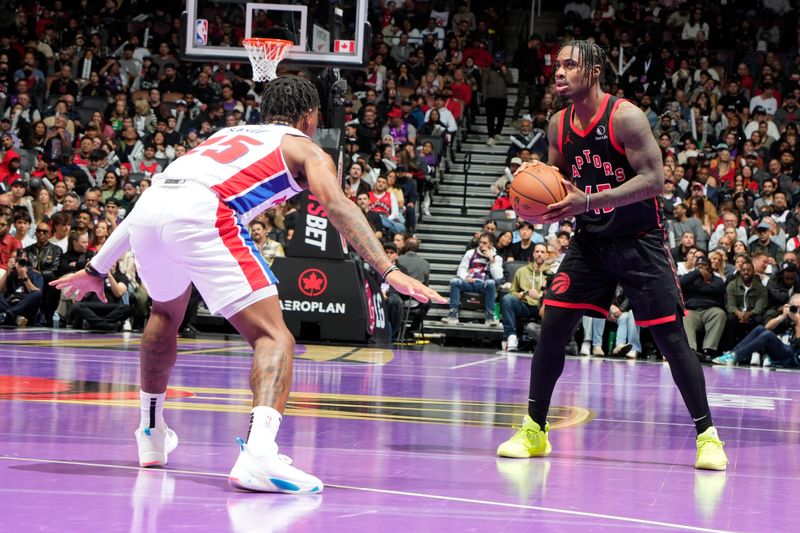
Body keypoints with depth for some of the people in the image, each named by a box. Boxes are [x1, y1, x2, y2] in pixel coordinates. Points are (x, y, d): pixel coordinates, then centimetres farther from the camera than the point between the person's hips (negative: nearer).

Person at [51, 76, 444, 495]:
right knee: (274, 338, -8)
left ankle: (151, 434, 44)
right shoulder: (304, 148, 22)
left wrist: (98, 268, 45)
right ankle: (258, 455, -32)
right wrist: (388, 271, -8)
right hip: (202, 213, -6)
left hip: (149, 203, 7)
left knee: (165, 313, 36)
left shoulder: (226, 135, 39)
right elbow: (337, 205, 1)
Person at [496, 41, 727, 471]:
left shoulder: (625, 117, -18)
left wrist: (588, 201, -30)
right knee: (552, 326, -4)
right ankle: (534, 430, 7)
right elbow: (557, 182, 14)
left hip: (639, 241, -5)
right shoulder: (559, 125, 2)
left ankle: (707, 434, 2)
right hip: (590, 241, 5)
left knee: (670, 337, -7)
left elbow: (654, 179, -23)